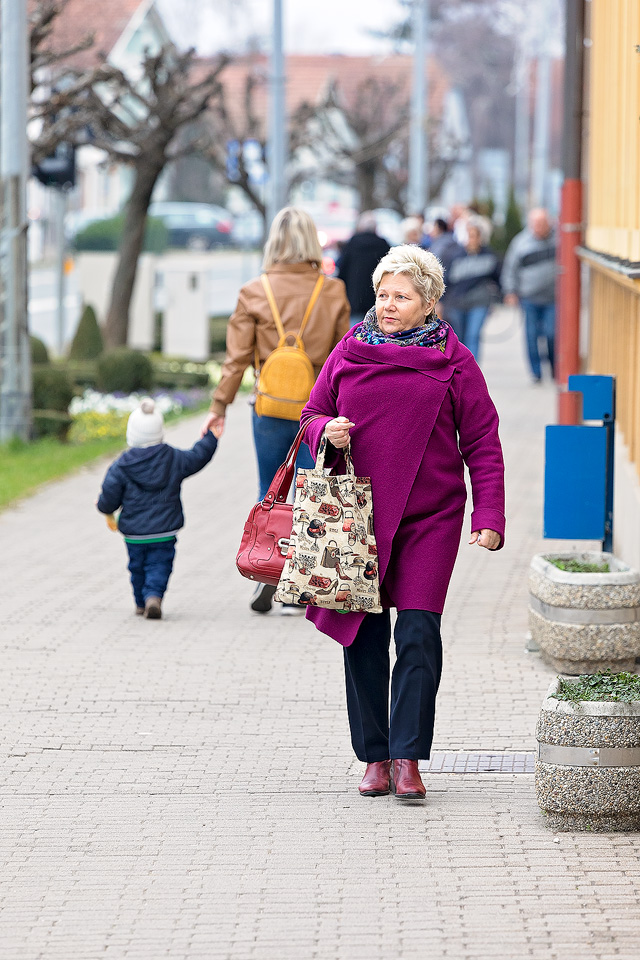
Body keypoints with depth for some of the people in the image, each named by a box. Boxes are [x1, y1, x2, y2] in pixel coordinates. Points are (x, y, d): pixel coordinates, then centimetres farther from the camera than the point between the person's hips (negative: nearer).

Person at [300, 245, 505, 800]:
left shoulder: (452, 361, 1)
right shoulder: (349, 353, 7)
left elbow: (482, 442, 2)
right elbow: (313, 414, 16)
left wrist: (490, 514, -6)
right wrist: (326, 431, -8)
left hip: (429, 517, -2)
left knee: (419, 635, -10)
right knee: (364, 636, 4)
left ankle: (407, 759, -6)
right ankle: (374, 758, 14)